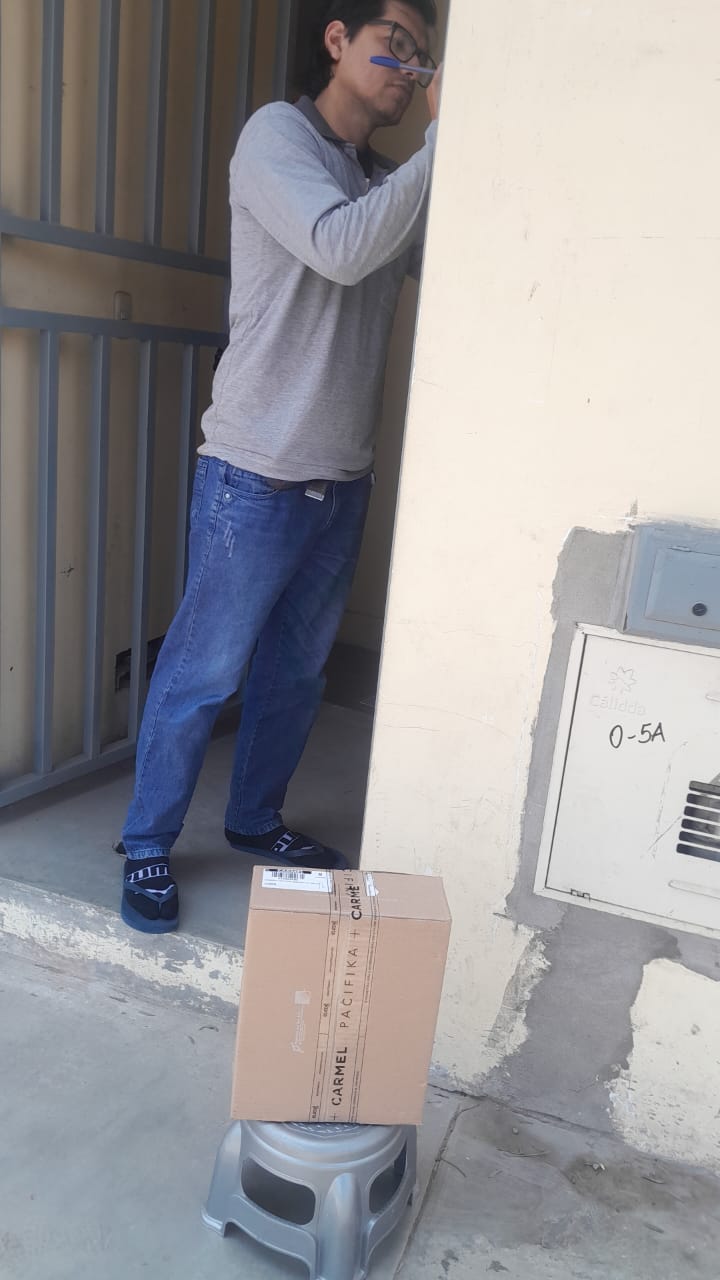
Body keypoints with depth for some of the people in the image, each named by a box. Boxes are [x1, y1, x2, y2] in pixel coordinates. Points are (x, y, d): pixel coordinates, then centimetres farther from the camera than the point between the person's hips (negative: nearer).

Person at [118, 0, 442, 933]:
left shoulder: (387, 182, 16)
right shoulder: (278, 134, -4)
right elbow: (341, 250, -21)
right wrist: (441, 140, -15)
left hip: (343, 478, 7)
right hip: (258, 475, -7)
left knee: (297, 671, 14)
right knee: (202, 673, 1)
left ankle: (255, 821, 32)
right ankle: (147, 846, 18)